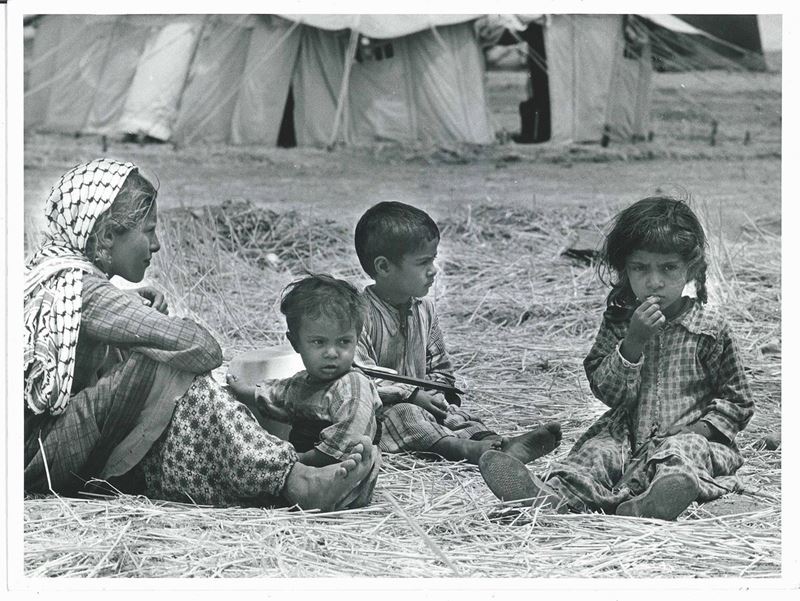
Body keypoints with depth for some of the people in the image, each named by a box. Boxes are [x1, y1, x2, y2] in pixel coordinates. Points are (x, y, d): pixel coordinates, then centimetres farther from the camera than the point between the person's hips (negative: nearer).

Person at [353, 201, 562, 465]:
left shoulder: (424, 309, 10)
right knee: (402, 414, -35)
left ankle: (497, 443, -43)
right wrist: (412, 394, -22)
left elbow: (440, 369, 19)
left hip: (418, 403, 7)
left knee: (453, 413, -18)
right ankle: (466, 449, -56)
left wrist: (432, 394, -3)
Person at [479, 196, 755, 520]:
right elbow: (607, 391, -1)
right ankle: (549, 496, -57)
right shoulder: (619, 321, 8)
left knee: (683, 449, -36)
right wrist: (634, 341, -15)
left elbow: (737, 399, 8)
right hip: (628, 436, 3)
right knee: (597, 451, -27)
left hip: (687, 435, -3)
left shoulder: (710, 326, 2)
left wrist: (703, 426, -11)